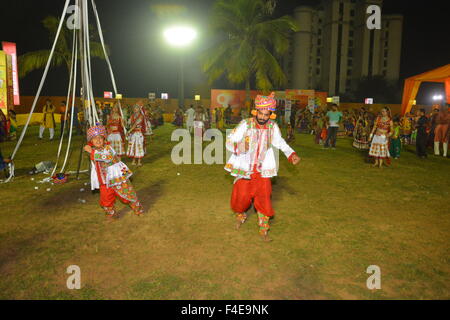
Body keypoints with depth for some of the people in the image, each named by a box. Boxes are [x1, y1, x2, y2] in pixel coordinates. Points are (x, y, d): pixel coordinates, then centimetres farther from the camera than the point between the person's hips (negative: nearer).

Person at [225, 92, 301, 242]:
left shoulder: (273, 126, -6)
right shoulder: (245, 124, -16)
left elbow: (280, 142, 11)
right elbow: (229, 141, -14)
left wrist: (292, 154, -1)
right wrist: (238, 147, -36)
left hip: (262, 170, 2)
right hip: (244, 168, -1)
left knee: (264, 198, -1)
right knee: (242, 196, 4)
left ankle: (264, 230, 17)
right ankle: (240, 216, 39)